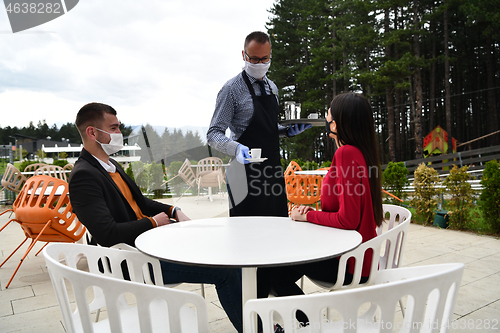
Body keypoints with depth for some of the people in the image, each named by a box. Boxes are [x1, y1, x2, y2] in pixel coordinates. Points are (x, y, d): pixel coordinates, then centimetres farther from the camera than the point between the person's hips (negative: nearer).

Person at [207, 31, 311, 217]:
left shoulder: (272, 88, 12)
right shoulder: (232, 89, -10)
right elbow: (214, 134, -13)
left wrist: (287, 131, 3)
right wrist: (236, 148, -31)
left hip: (273, 168, 7)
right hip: (247, 173, -6)